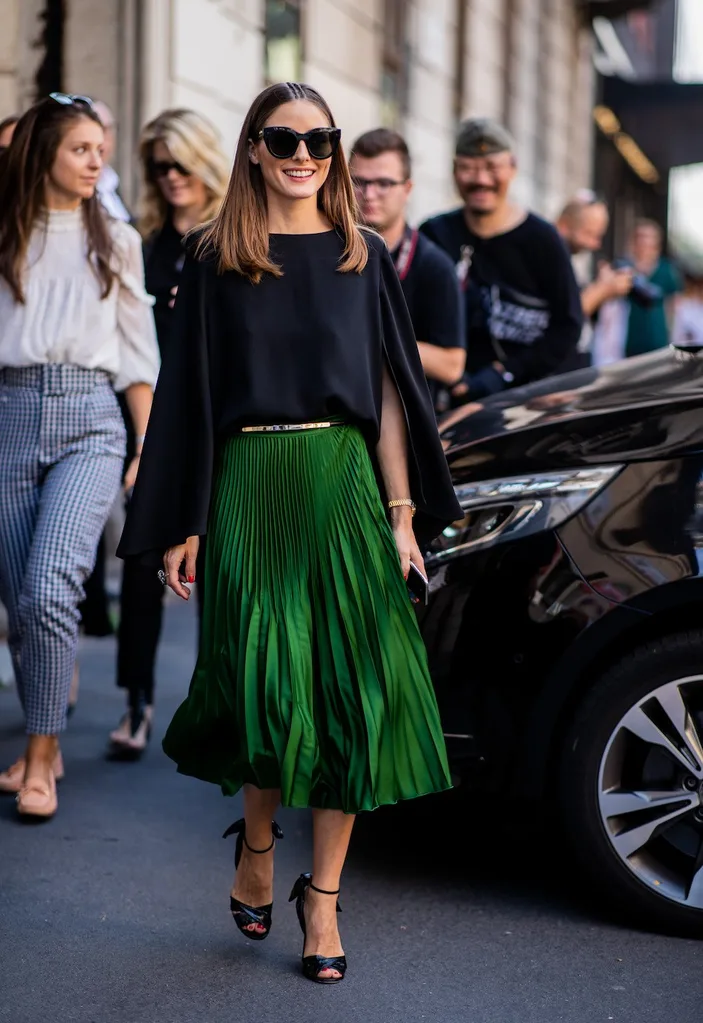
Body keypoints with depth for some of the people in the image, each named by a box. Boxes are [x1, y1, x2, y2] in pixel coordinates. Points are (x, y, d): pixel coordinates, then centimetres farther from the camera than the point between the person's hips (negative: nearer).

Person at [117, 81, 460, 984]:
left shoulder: (363, 256, 9)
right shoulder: (214, 259, 5)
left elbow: (390, 393, 8)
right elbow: (186, 396, 4)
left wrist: (403, 513, 1)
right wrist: (181, 528, -1)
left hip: (345, 485, 1)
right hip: (250, 487, -1)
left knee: (351, 693, -2)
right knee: (270, 688, -3)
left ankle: (322, 899, 12)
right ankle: (256, 842, 28)